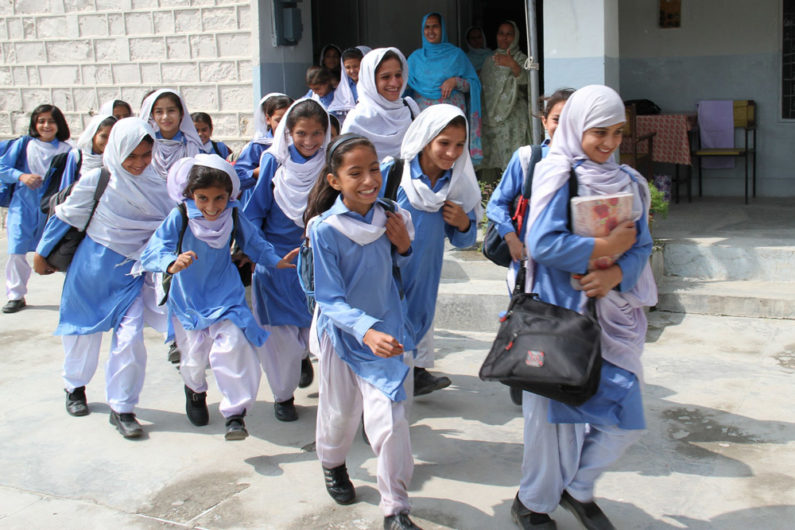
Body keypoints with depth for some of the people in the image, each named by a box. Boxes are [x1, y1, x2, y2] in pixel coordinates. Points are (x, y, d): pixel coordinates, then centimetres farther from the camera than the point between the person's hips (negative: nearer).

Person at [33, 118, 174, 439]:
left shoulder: (154, 182, -6)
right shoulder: (96, 180, -14)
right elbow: (65, 216, -3)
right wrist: (42, 253, 5)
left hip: (131, 271, 2)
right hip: (93, 267, -1)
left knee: (130, 338, -9)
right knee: (85, 333, 15)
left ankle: (121, 408, 6)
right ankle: (75, 387, 43)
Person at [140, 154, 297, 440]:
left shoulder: (234, 217, -13)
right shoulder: (179, 218, -22)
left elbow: (253, 242, 7)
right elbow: (151, 253, -31)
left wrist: (275, 261, -7)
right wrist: (173, 264, -51)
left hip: (226, 296, 1)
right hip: (188, 301, 0)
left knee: (232, 347, -19)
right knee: (194, 357, 10)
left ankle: (235, 414, -7)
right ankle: (195, 389, 47)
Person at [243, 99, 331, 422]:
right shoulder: (274, 162, -6)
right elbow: (256, 209, -1)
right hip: (277, 258, -1)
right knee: (280, 331, 3)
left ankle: (302, 353, 41)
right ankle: (283, 395, 22)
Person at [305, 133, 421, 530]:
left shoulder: (386, 218, -8)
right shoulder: (324, 229, -21)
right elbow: (330, 300, -22)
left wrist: (403, 247, -12)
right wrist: (366, 331, -39)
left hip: (385, 330, 2)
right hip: (341, 331, -2)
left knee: (389, 420, -6)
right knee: (340, 410, 19)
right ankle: (332, 462, 52)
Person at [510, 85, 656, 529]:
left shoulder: (628, 181, 9)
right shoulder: (559, 175, -9)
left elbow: (641, 246, 4)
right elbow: (543, 243, -20)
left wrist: (614, 275, -16)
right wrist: (607, 247, -15)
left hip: (612, 314, 6)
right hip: (560, 311, -6)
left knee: (625, 418, 7)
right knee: (557, 411, 5)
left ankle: (577, 488, 31)